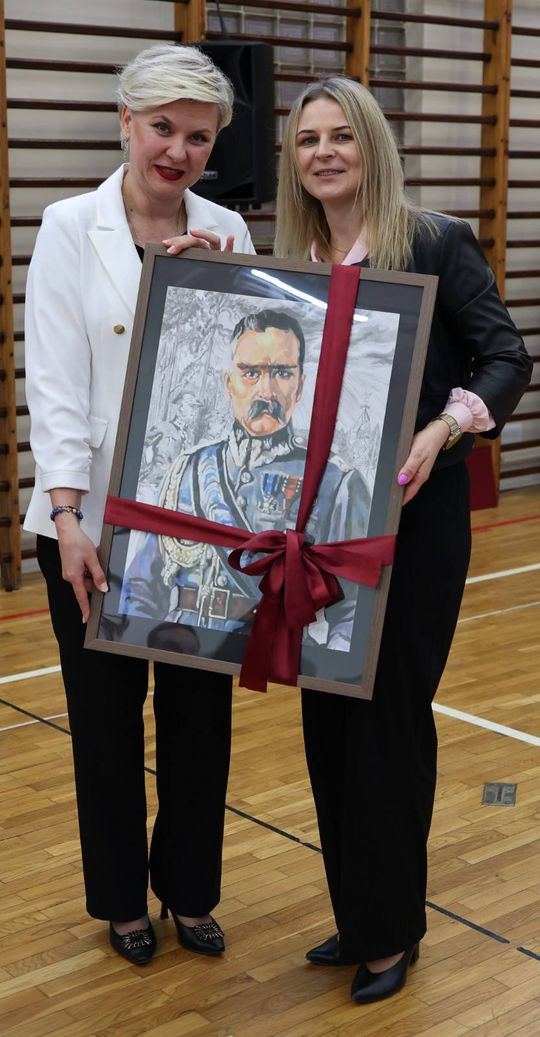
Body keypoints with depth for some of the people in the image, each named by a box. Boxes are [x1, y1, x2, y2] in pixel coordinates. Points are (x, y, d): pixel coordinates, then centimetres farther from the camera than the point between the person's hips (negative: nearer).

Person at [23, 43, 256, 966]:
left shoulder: (227, 234, 5)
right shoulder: (70, 230, -4)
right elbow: (54, 380, -10)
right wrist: (67, 520, -18)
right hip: (96, 518, -2)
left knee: (199, 710, 11)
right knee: (106, 715, 11)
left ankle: (189, 888, 32)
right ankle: (122, 898, 30)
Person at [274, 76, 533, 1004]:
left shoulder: (436, 243, -6)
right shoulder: (291, 263, 9)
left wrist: (444, 428, -27)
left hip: (413, 518, -5)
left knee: (391, 714, 1)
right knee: (328, 712, 11)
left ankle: (391, 929, 18)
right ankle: (356, 915, 28)